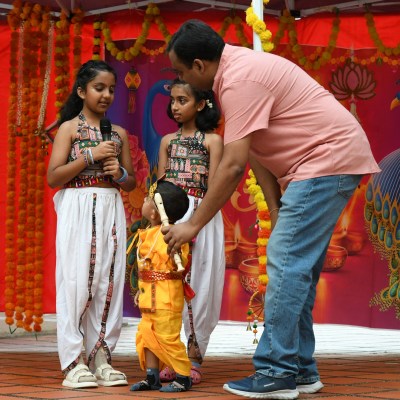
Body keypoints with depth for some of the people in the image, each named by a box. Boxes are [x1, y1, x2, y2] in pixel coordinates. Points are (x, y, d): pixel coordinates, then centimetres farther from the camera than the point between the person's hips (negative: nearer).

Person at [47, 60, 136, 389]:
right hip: (78, 209, -4)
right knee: (77, 281, -8)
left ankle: (101, 358, 5)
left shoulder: (118, 133, 14)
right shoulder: (70, 128, 3)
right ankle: (75, 363, -7)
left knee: (109, 282, 0)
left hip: (112, 210, 4)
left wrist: (120, 173, -4)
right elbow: (53, 177, -6)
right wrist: (91, 155, -12)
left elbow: (132, 183, 19)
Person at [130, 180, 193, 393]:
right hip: (150, 295, 10)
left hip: (166, 297, -10)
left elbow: (180, 263, -24)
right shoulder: (148, 233, 12)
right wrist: (141, 289, 22)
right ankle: (152, 377, 19)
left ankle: (183, 377, 5)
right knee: (146, 335, 11)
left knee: (167, 336, -6)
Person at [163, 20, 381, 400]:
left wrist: (193, 225, -17)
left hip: (328, 160, -11)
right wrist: (276, 212, 5)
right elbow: (255, 153, 10)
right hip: (329, 161, 11)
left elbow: (233, 166, -23)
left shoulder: (240, 80, -20)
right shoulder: (238, 69, 11)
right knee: (298, 268, 12)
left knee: (287, 263, -11)